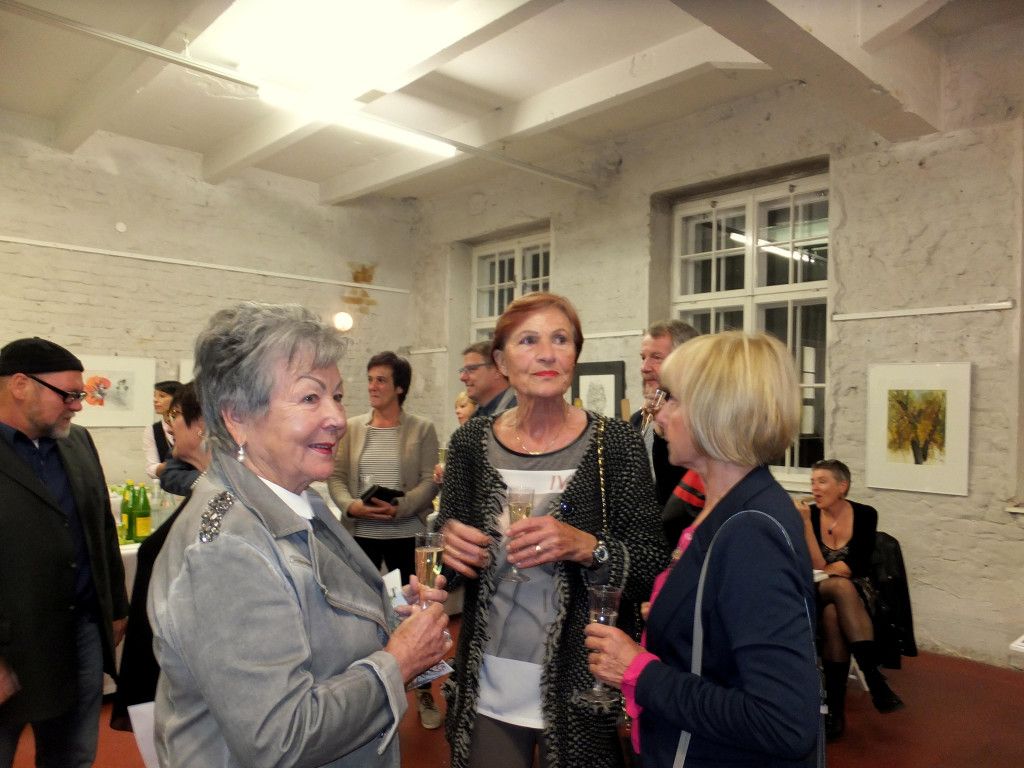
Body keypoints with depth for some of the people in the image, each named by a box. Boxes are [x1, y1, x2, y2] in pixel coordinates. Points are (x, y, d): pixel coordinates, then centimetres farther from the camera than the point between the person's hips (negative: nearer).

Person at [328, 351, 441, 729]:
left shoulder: (422, 429, -2)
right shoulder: (352, 428, 4)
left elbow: (429, 482, -7)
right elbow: (336, 477, 3)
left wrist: (399, 508, -21)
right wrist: (352, 506, -16)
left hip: (407, 535, -2)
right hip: (359, 534, 2)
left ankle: (424, 694, 26)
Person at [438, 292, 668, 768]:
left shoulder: (615, 441, -11)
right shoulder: (470, 441, -3)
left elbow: (653, 569, -9)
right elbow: (452, 564, 6)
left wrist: (586, 547, -25)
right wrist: (448, 544, -15)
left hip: (581, 693, -1)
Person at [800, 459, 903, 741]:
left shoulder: (865, 515, -5)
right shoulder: (809, 515, -4)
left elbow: (858, 566, -10)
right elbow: (816, 567, -13)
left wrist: (826, 571, -16)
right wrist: (806, 523, -20)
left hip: (856, 593, 0)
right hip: (819, 595, 1)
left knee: (833, 614, -34)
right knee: (840, 586, -34)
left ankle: (836, 707, -28)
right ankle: (873, 674, -32)